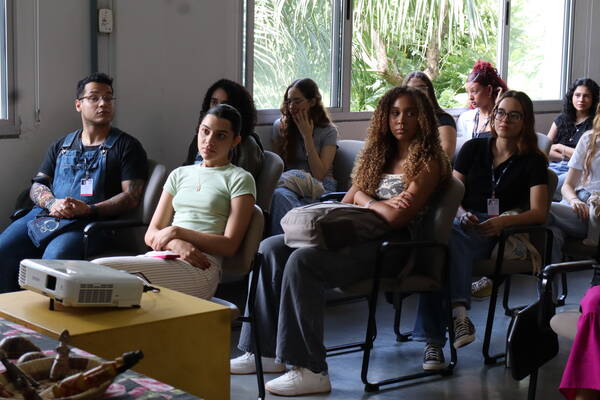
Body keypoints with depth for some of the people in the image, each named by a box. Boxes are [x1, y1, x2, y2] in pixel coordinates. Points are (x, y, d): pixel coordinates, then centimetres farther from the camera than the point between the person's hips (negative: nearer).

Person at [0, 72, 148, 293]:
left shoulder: (127, 146, 10)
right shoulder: (61, 146, 25)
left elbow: (131, 196, 0)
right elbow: (38, 185, 20)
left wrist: (89, 210, -15)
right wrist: (52, 203, -5)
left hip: (86, 223, -5)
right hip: (42, 216, 5)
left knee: (54, 259, -35)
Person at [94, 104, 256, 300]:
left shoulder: (240, 179, 10)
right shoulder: (179, 175, 25)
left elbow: (230, 245, 0)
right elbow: (151, 235, 16)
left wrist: (177, 232, -7)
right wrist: (176, 244, -8)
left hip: (201, 269, -5)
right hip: (163, 257, 5)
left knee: (100, 269, -28)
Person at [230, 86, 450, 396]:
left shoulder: (428, 162, -3)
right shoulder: (379, 155, 20)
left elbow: (397, 217, -16)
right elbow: (347, 202, 15)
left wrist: (365, 199, 1)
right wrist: (380, 204, -4)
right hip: (357, 236, 8)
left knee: (302, 260, -29)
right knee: (271, 249, -6)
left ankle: (310, 370, -27)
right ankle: (265, 351, -4)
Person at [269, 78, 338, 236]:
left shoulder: (328, 131, 2)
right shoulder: (280, 126, 10)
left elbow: (319, 174, -8)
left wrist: (307, 136, -9)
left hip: (320, 188, -3)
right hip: (289, 184, 3)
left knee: (280, 196, -36)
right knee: (280, 194, -37)